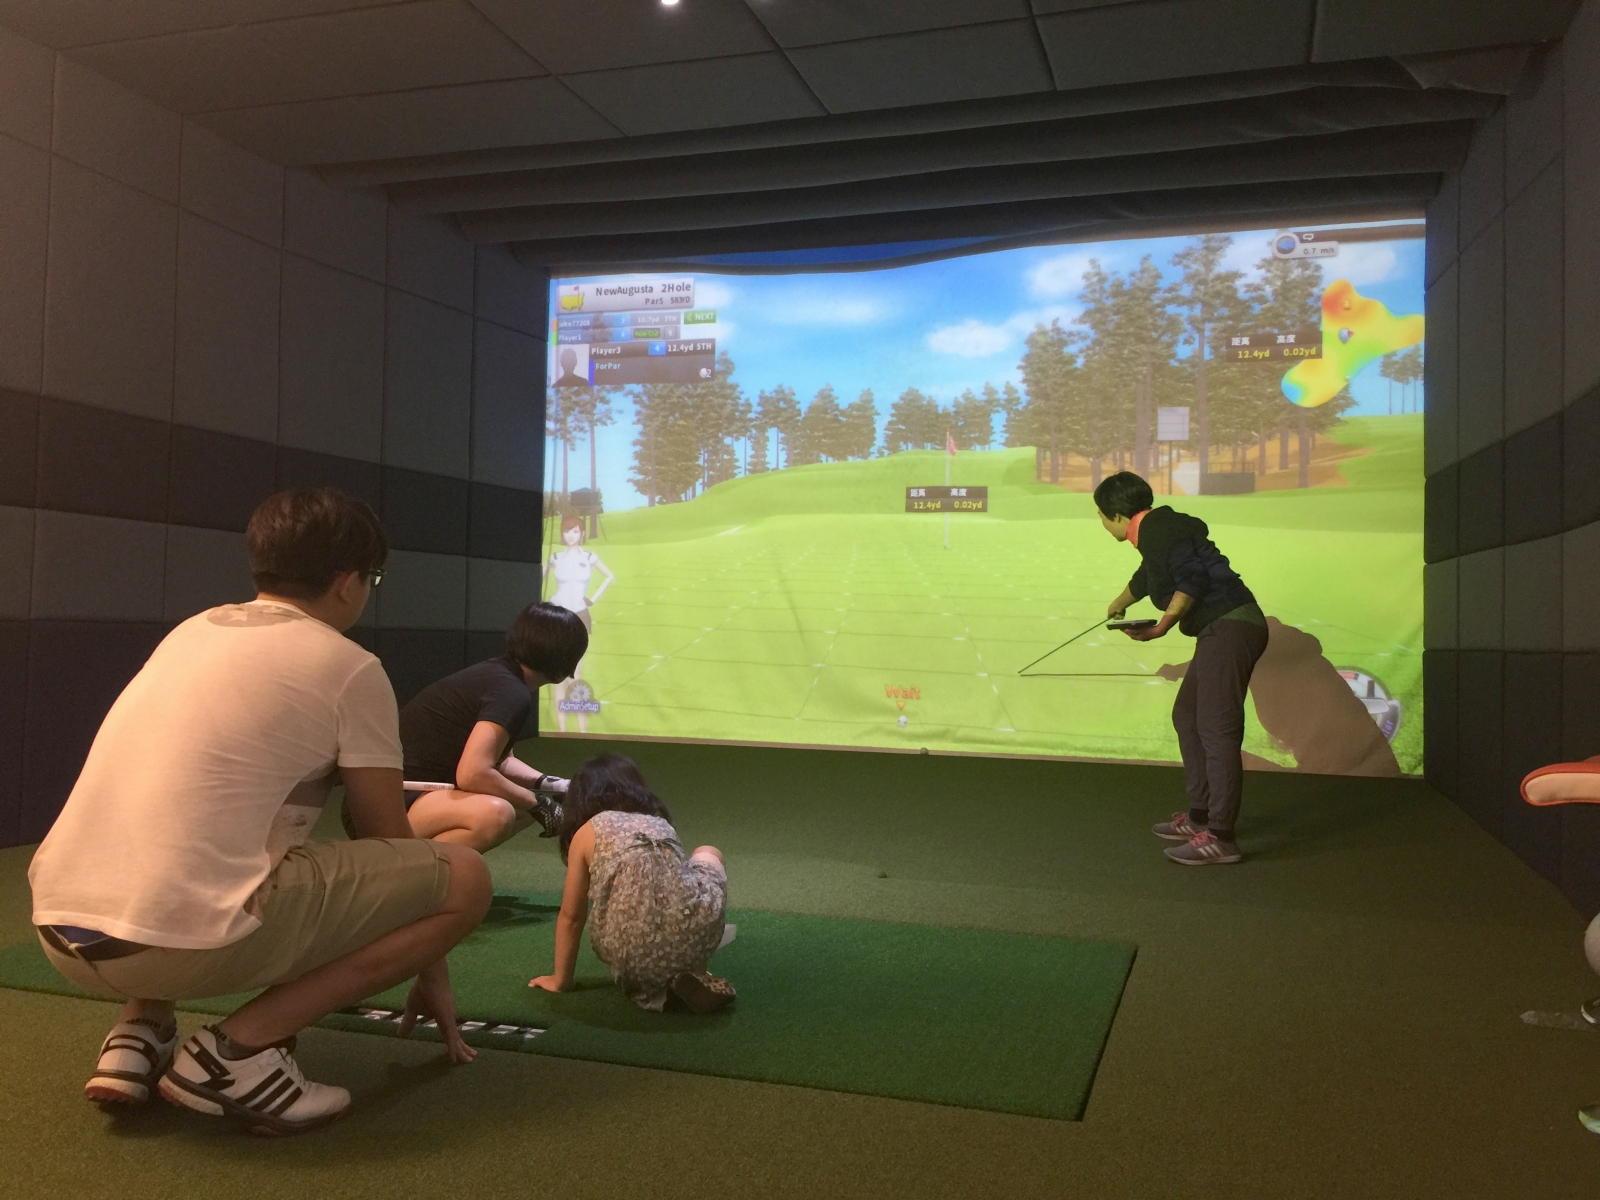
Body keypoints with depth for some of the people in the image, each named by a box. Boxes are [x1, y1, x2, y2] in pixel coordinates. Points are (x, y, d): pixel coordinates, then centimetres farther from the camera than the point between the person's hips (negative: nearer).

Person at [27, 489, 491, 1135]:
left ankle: (139, 1033, 16)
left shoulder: (190, 632, 21)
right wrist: (431, 975, 24)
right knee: (463, 878, 0)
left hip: (62, 930, 8)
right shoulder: (348, 667, 0)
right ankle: (237, 1050, -3)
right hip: (179, 939, -8)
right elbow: (389, 844, 8)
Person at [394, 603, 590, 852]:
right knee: (494, 813, -35)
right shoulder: (512, 693, -18)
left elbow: (498, 760, 24)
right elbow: (472, 773, -29)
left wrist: (549, 784, 8)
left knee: (521, 806, 20)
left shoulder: (495, 673, 11)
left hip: (413, 794, 11)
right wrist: (538, 803, -15)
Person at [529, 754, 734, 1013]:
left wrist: (560, 980, 33)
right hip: (695, 935, 1)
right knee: (709, 855, 31)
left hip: (635, 955, -1)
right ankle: (692, 973, 19)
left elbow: (571, 916, 18)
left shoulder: (587, 833, 15)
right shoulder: (660, 822, 26)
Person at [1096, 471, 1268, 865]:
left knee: (1216, 728, -12)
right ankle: (1200, 816, 23)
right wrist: (1117, 606, 64)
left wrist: (1162, 627, -15)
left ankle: (1220, 838, -12)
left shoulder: (1156, 529, -7)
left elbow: (1191, 578, -21)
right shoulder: (1157, 530, 24)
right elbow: (1145, 577, 45)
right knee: (1187, 717, 16)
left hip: (1228, 627, -11)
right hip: (1222, 630, 11)